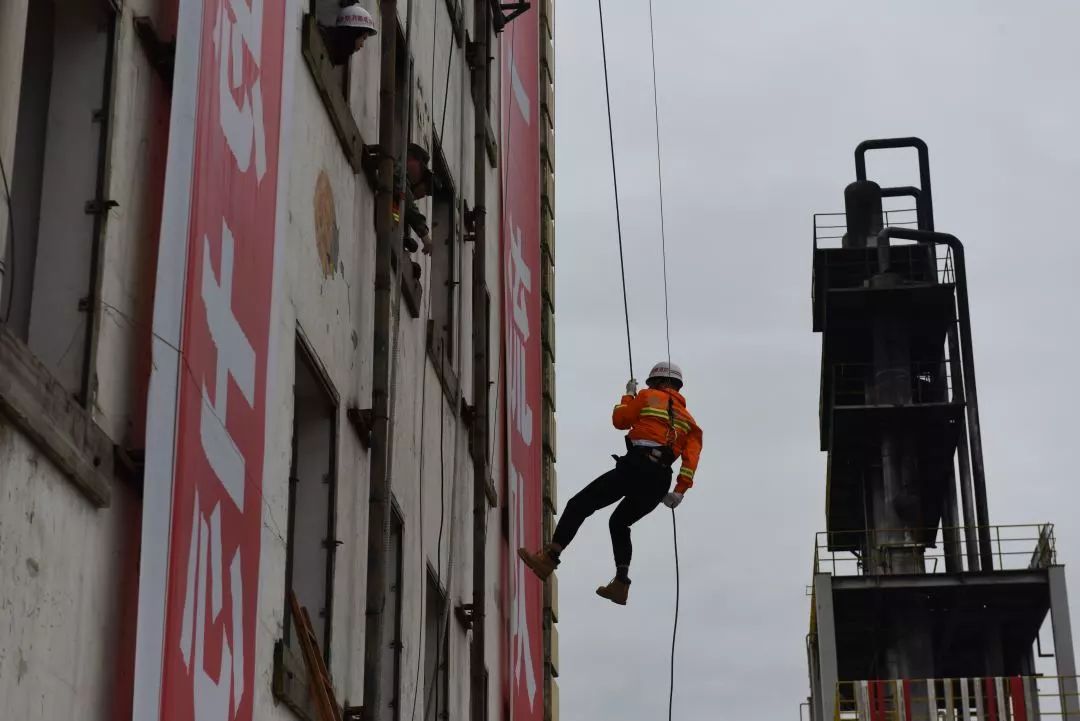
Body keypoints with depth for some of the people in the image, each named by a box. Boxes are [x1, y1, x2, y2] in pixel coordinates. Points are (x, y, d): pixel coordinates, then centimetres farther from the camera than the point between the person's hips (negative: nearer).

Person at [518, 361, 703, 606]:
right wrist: (680, 490, 5)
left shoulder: (648, 397, 10)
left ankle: (549, 557, -19)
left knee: (579, 506, -4)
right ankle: (621, 583, 12)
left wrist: (629, 395, 32)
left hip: (635, 467, -6)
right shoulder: (688, 419, 22)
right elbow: (692, 453, 9)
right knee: (619, 523, 25)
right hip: (660, 482, 6)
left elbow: (620, 420, 16)